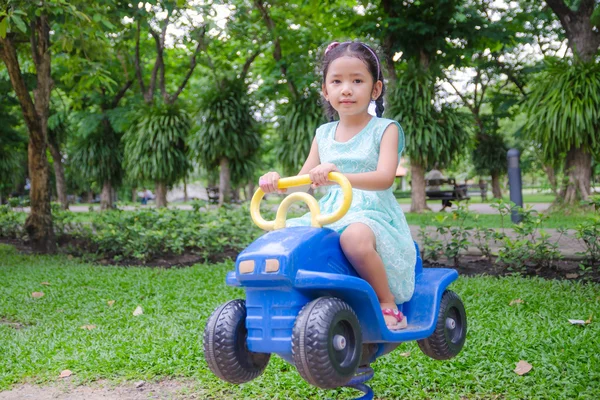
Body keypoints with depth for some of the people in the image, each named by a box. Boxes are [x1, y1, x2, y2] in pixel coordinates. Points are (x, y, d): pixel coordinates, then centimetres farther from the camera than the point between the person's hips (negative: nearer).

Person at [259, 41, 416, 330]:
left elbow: (384, 178, -17)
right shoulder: (323, 134, 16)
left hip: (373, 214, -6)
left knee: (355, 236, -39)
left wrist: (337, 174, -33)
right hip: (329, 215, 6)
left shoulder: (385, 130, 0)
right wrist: (276, 180, -8)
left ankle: (388, 306, -18)